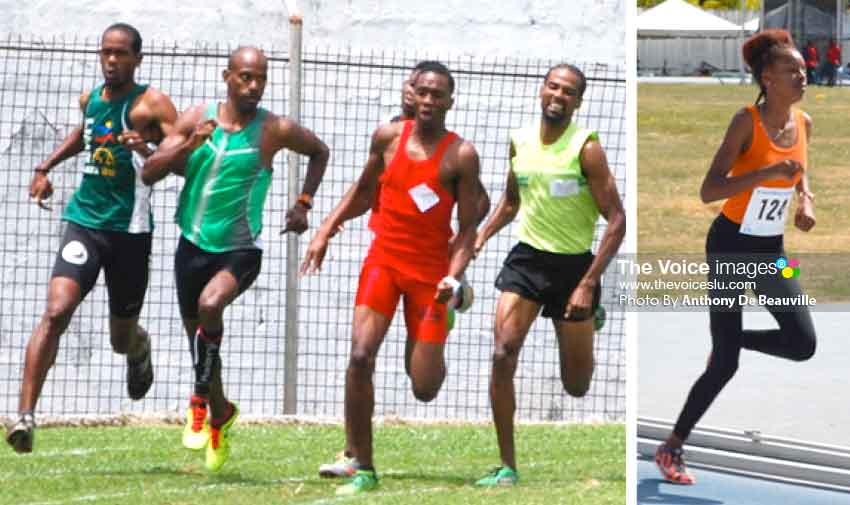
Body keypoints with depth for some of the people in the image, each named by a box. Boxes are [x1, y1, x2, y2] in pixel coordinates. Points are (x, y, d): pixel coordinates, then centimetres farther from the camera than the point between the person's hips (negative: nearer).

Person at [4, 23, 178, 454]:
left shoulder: (152, 104, -6)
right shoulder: (90, 99, 9)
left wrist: (149, 151, -34)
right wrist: (46, 167, 27)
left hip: (130, 229, -2)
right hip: (85, 220, 3)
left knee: (122, 340, 11)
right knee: (56, 310, -20)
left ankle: (139, 346, 52)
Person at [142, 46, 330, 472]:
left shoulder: (275, 131, -8)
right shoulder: (196, 119, -3)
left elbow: (320, 152, 12)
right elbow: (149, 173, -7)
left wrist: (303, 204, 3)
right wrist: (189, 145, -22)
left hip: (239, 249, -4)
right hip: (193, 244, 4)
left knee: (210, 305, -32)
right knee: (197, 337, 14)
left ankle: (201, 399, -14)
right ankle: (220, 412, 40)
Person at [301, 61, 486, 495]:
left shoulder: (461, 155, -9)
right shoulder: (388, 137, 0)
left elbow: (468, 228, -7)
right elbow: (363, 190, 16)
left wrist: (453, 276, -21)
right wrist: (325, 232, 7)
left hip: (430, 271, -2)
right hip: (384, 259, 2)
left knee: (425, 390, -1)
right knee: (360, 356, -19)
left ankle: (428, 349, 39)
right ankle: (362, 467, -9)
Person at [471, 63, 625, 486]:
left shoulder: (585, 148, -15)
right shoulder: (520, 141, 1)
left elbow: (617, 221, -15)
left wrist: (588, 285, -21)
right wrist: (481, 238, 3)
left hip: (573, 264, -3)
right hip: (526, 258, 3)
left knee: (577, 386, 9)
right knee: (503, 356, -18)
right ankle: (507, 467, -11)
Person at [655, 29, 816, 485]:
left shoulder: (803, 123, 0)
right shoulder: (747, 121, -19)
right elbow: (708, 191, -25)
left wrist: (805, 201, 1)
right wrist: (767, 172, -34)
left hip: (771, 250, 6)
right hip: (730, 247, -6)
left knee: (803, 344, -9)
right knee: (724, 365, -5)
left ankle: (734, 340, 21)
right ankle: (671, 447, 11)